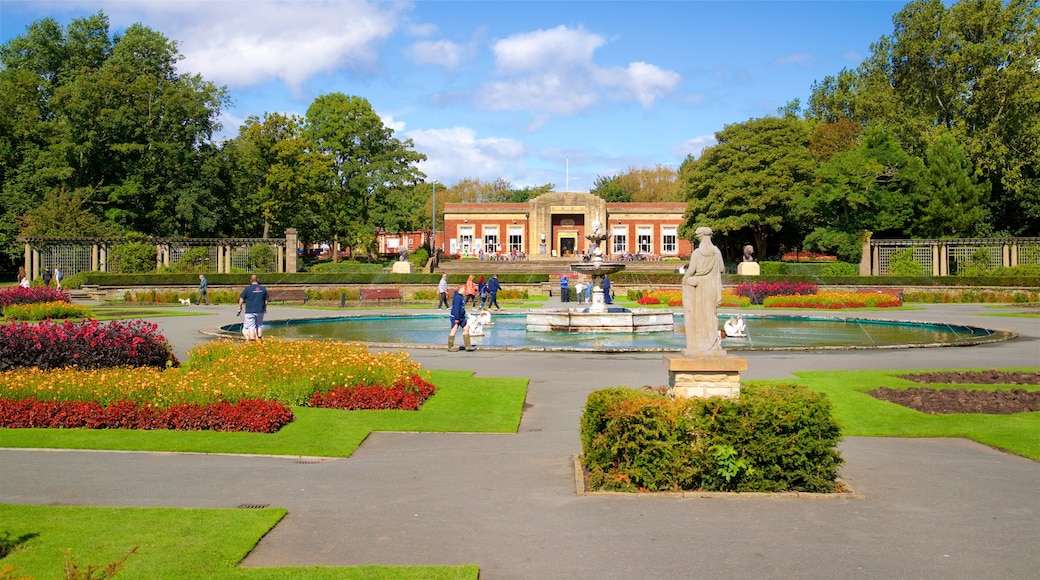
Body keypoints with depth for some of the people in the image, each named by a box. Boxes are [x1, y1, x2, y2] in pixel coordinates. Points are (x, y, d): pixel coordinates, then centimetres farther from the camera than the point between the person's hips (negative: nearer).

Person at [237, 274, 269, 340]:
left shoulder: (248, 288, -5)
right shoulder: (263, 289, 5)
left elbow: (241, 299, -3)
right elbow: (266, 301, 11)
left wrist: (239, 308, 8)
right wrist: (265, 308, 25)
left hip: (250, 311, -3)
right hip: (260, 311, 3)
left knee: (251, 326, 0)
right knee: (259, 325, 17)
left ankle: (252, 339, -6)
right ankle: (259, 338, 18)